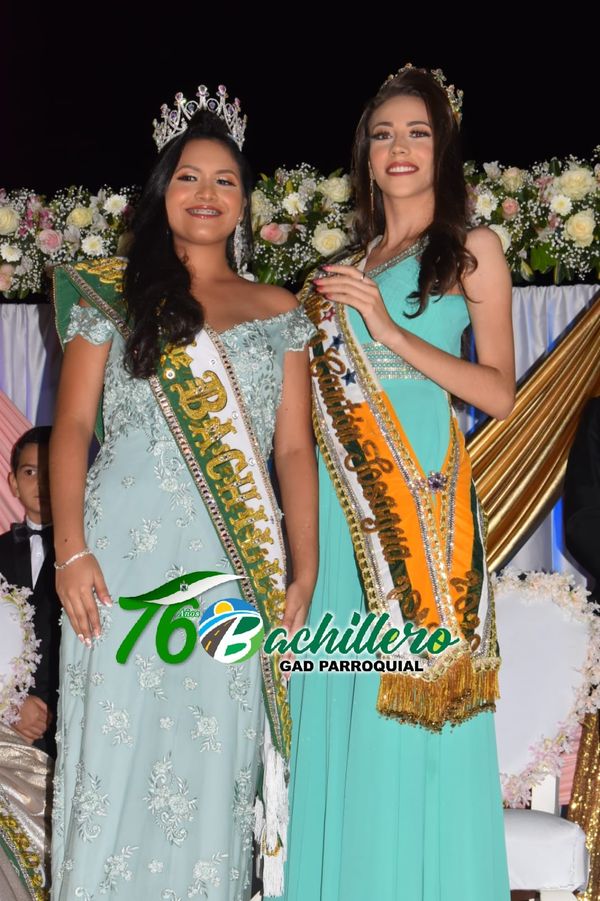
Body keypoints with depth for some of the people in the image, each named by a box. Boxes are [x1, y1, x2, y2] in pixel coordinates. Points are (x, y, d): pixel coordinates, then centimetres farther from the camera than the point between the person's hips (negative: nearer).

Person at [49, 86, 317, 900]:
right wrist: (71, 550, -9)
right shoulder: (112, 295, 9)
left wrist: (304, 572, -1)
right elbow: (72, 425, 3)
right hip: (126, 553, -1)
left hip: (236, 568, 1)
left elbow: (294, 448, 8)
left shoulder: (280, 312, 13)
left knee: (213, 772, 3)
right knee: (115, 756, 0)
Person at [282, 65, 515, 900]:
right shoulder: (345, 269, 20)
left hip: (424, 489, -4)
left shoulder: (472, 251, 6)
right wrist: (316, 318, 5)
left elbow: (500, 393, -5)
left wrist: (389, 330, -11)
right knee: (342, 714, 5)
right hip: (340, 497, 5)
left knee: (416, 706, -5)